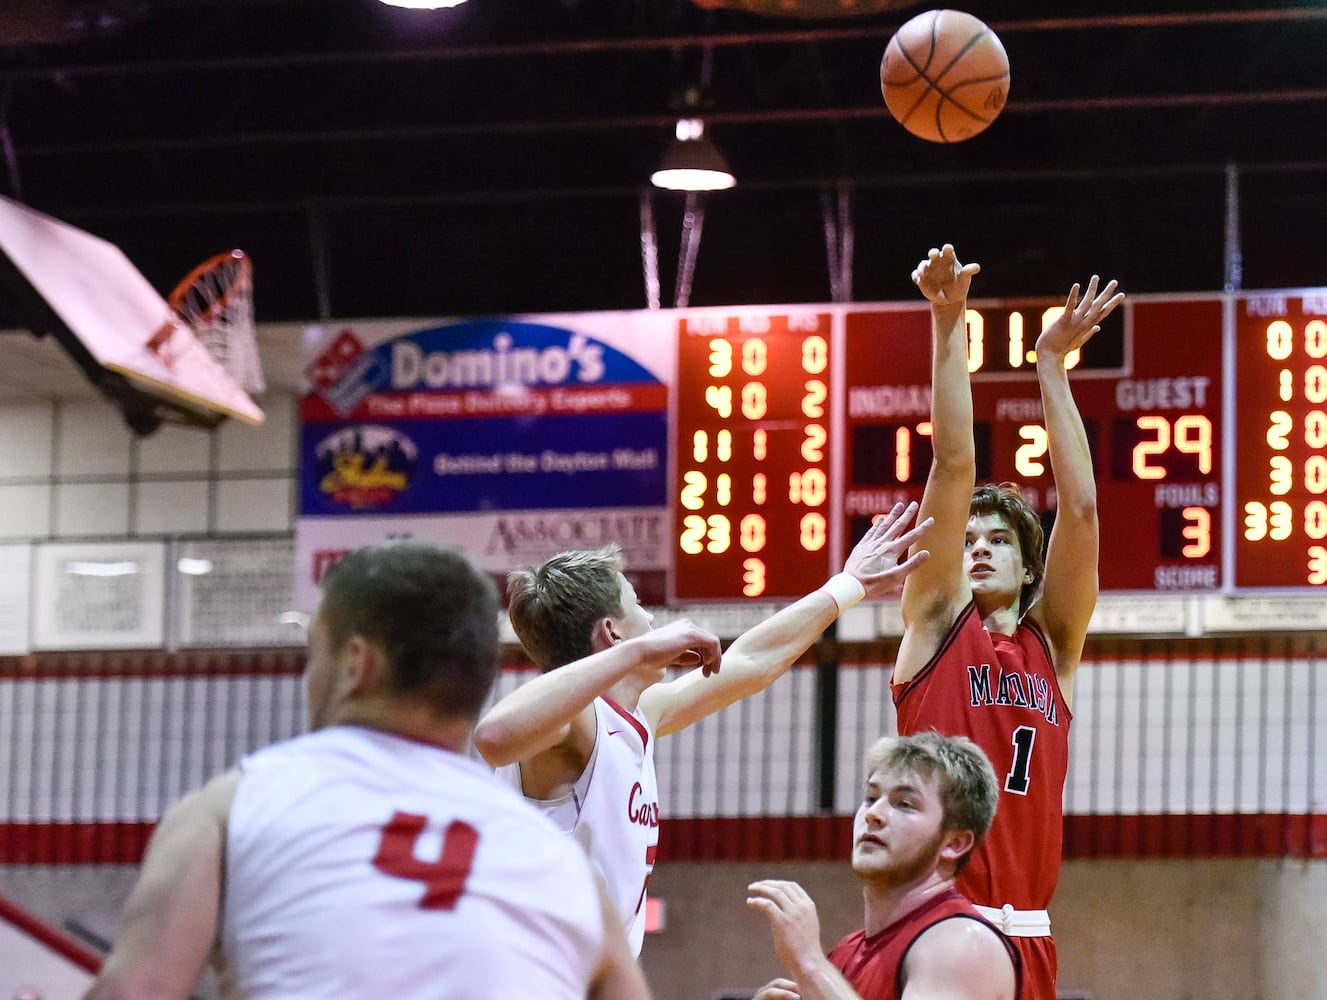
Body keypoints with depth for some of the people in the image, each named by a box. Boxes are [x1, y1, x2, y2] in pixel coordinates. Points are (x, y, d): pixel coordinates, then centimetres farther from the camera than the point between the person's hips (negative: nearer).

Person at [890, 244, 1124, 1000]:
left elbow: (1080, 508, 8)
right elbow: (955, 468, 2)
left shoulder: (1054, 643, 15)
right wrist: (948, 325, -2)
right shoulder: (936, 620, 9)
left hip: (1026, 933, 3)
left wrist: (1054, 365, 10)